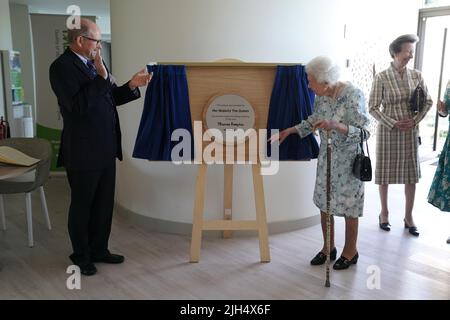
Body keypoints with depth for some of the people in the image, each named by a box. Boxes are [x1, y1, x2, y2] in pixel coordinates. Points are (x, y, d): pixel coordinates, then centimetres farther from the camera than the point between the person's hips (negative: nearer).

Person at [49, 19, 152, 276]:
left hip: (106, 149, 8)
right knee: (82, 205, 8)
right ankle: (81, 256, 26)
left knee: (104, 203, 15)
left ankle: (99, 249, 31)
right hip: (83, 151, -8)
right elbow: (79, 105, -24)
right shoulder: (62, 66, -14)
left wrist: (132, 85, 1)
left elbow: (110, 98, 16)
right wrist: (102, 77, -23)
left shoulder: (94, 64, 11)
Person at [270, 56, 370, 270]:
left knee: (349, 206, 6)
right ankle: (328, 247, 30)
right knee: (323, 202, 12)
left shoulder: (352, 95, -22)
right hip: (326, 158, 7)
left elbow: (363, 132, -23)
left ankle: (350, 251, 26)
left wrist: (336, 126, -37)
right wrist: (289, 131, 11)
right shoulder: (321, 96, -2)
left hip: (348, 160, -7)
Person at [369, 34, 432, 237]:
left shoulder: (416, 76, 1)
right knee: (385, 173, 7)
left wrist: (415, 120, -6)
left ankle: (408, 216, 19)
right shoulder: (382, 78, -9)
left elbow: (428, 102, 8)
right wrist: (393, 123, -16)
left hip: (410, 131, 3)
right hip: (388, 130, -3)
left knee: (412, 174, 6)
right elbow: (373, 108, -8)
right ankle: (384, 213, 24)